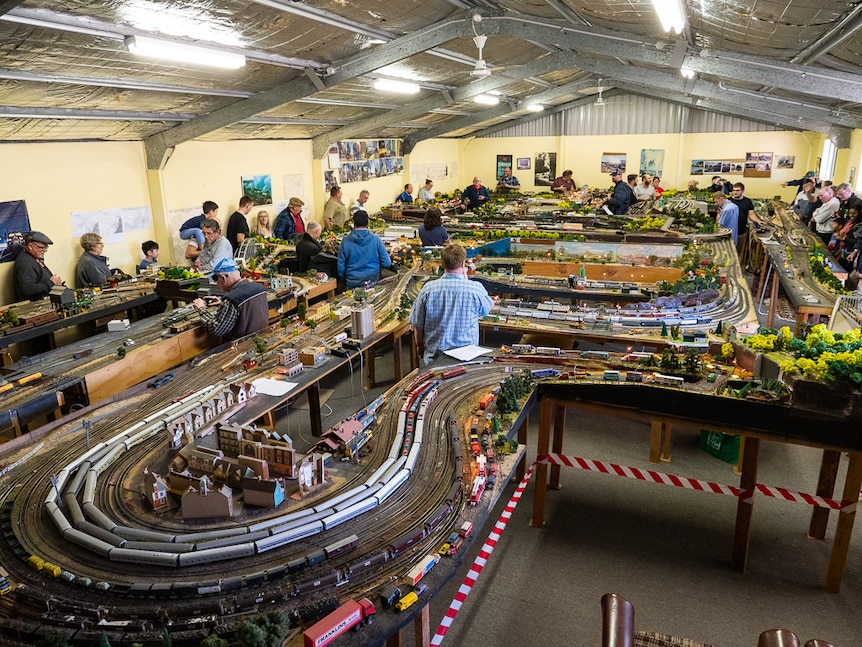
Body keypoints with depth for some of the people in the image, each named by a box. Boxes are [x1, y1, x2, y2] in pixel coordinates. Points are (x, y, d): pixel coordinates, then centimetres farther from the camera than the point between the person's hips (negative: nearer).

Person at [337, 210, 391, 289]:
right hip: (373, 282, -1)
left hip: (352, 284, 1)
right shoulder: (376, 239, -7)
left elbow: (341, 268, 0)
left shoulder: (345, 241, -5)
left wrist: (345, 279, 19)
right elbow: (386, 264, -3)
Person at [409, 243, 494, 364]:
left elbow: (417, 325, 1)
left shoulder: (428, 289, -8)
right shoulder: (476, 289, -12)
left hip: (434, 357, 1)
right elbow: (486, 310, 12)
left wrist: (421, 346, 20)